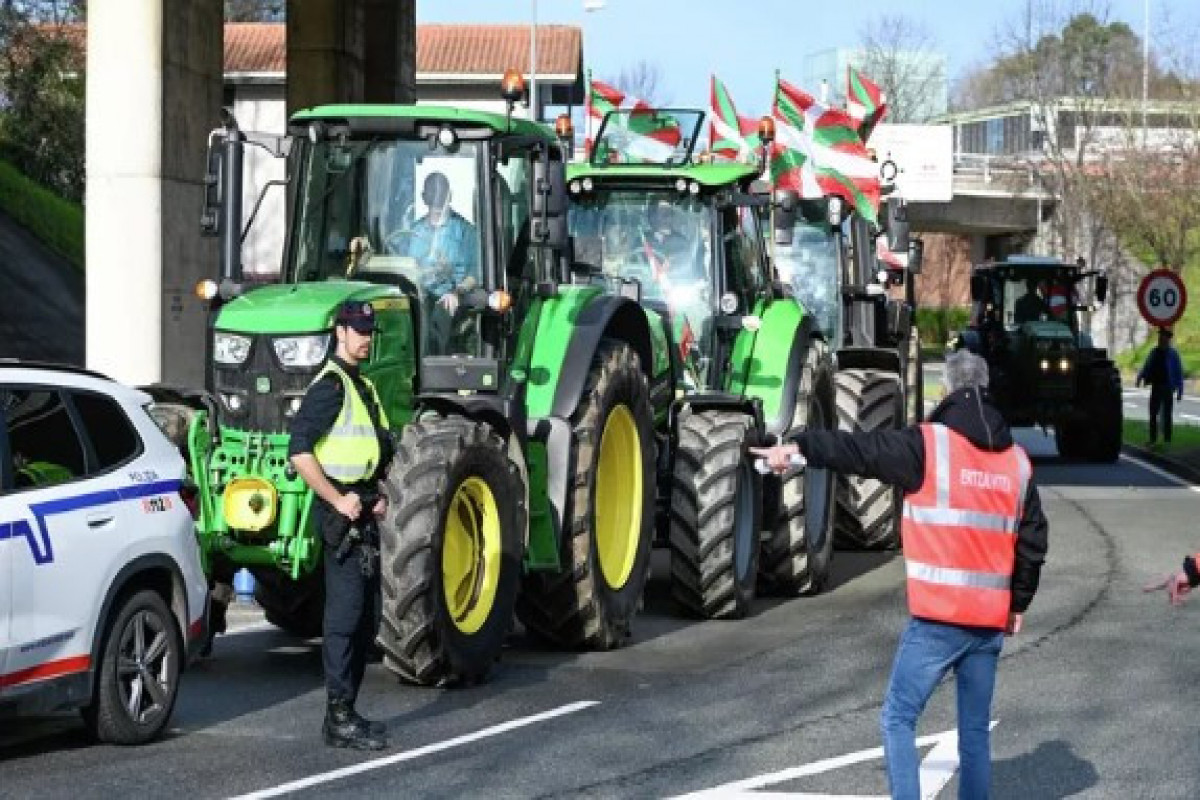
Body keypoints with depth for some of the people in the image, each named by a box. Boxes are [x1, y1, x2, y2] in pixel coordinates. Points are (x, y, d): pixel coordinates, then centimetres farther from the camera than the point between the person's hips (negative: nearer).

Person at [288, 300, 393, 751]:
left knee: (367, 616, 12)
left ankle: (347, 711, 18)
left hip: (362, 514, 10)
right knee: (345, 613, -11)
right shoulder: (330, 386, -12)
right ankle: (338, 719, -10)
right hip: (339, 512, -10)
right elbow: (299, 451, -22)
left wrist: (378, 495, 13)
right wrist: (338, 500, -21)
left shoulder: (363, 387, 18)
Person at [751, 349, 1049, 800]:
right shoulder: (1017, 461, 9)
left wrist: (798, 446, -10)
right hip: (991, 622, 5)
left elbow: (860, 450, -13)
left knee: (899, 719, 3)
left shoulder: (928, 445, -8)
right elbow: (1033, 541, 13)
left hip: (937, 619, -5)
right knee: (975, 730, 12)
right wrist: (1018, 604, 22)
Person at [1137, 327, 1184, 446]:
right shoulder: (1154, 352, 9)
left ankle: (1167, 440, 5)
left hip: (1168, 388, -4)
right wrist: (1141, 376, -8)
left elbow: (1179, 372, -5)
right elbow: (1147, 367, 13)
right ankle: (1153, 439, 11)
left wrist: (1180, 391, -8)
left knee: (1166, 415, 0)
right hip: (1156, 387, 4)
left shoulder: (1173, 353, -5)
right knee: (1153, 414, 5)